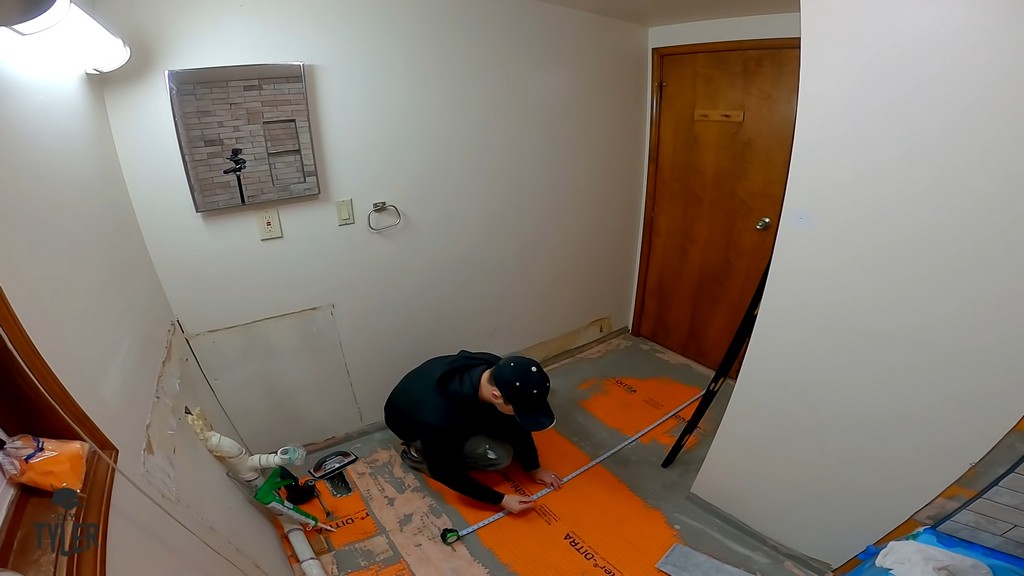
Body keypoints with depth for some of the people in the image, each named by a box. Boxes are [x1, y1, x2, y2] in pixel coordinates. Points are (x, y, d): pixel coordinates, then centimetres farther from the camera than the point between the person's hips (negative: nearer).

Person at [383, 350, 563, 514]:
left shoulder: (498, 371, -27)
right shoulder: (438, 420, -43)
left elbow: (516, 423, -8)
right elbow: (446, 473, -24)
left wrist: (534, 467, 2)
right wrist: (501, 500, -16)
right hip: (414, 426, -5)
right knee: (499, 455, -20)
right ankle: (418, 452, -2)